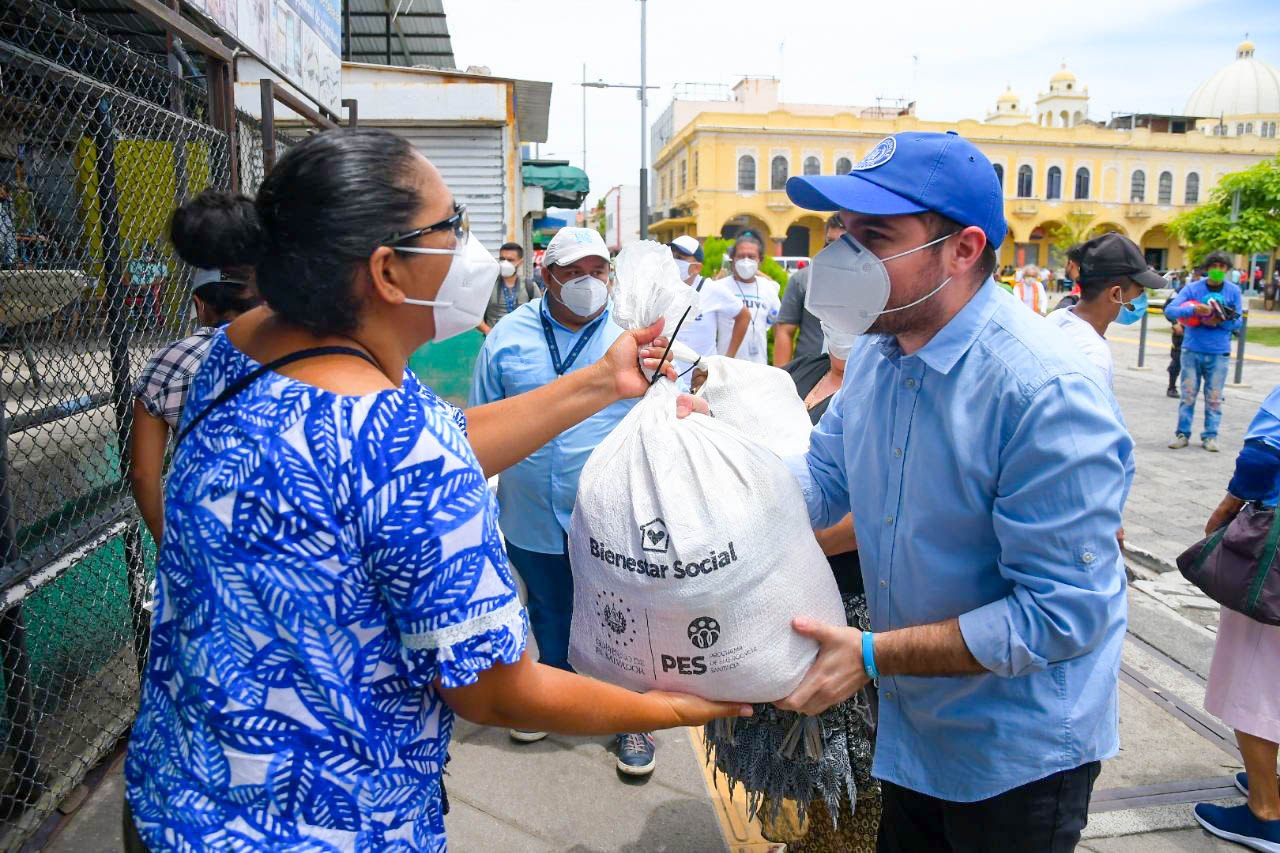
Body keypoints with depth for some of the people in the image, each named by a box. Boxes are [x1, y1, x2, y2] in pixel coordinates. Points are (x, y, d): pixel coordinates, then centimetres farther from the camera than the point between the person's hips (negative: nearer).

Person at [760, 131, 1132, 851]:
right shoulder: (877, 351, -4)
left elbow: (1061, 613, -28)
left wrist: (874, 655, -28)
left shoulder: (1049, 393, -30)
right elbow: (821, 480, 3)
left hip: (1020, 752, -7)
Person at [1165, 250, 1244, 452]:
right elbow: (1169, 310, -11)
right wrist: (1194, 309, -27)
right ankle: (1182, 433, 12)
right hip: (1192, 350, -1)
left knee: (1214, 398, 4)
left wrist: (1219, 322, -18)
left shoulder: (1234, 291, 2)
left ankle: (1210, 436, 13)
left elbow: (1237, 321, 2)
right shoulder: (1192, 288, -2)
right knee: (1188, 395, 3)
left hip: (1219, 354, 1)